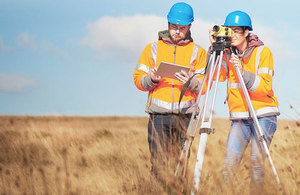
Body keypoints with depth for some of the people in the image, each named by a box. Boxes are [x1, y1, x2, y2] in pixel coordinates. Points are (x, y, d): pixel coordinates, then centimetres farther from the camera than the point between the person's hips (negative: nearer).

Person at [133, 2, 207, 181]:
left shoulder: (198, 52, 12)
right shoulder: (153, 49, 14)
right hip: (159, 116, 0)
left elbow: (204, 87, 6)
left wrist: (191, 81, -16)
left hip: (186, 116, 0)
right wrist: (151, 79, -10)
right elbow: (138, 80, 11)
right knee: (159, 165, -8)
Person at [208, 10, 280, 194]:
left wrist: (243, 71, -26)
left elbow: (265, 87, -13)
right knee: (229, 164, -7)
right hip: (239, 118, 3)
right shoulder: (228, 54, 8)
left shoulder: (263, 52, -4)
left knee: (257, 162, -11)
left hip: (263, 115, -3)